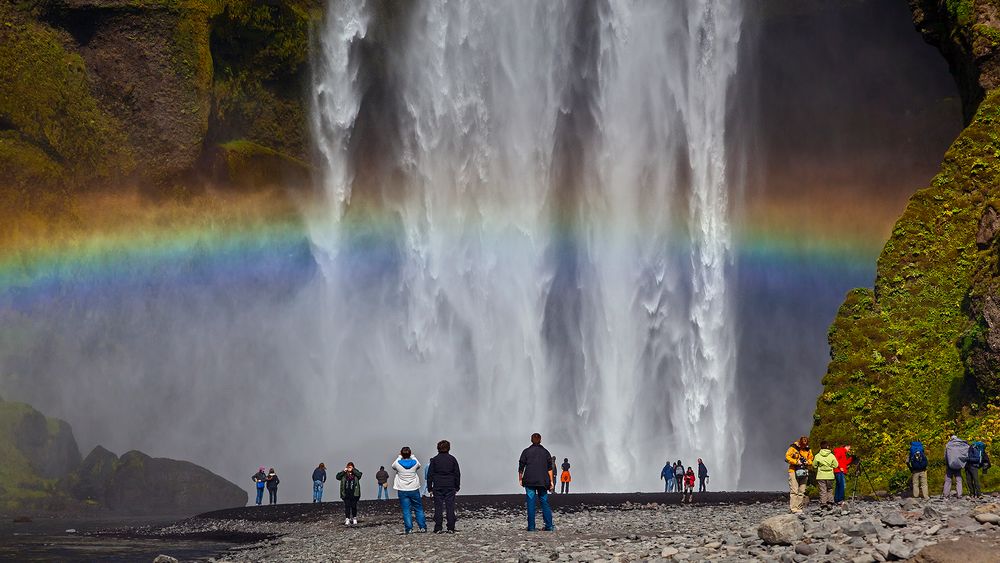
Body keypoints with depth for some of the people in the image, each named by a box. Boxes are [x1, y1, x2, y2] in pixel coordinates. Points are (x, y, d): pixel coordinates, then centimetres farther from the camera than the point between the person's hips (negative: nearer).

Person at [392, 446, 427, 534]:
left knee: (406, 510, 3)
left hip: (402, 491, -1)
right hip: (414, 490, 1)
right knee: (419, 509, 11)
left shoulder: (398, 463, -11)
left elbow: (393, 467, 14)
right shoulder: (415, 463, -7)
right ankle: (423, 527, 11)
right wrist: (412, 456, 25)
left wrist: (399, 456, 19)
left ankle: (408, 528, 0)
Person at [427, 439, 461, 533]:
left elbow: (430, 475, 1)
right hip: (450, 487, 1)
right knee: (450, 507, 3)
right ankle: (451, 528, 1)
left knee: (438, 508, 2)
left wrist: (430, 488, 6)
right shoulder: (452, 459, 3)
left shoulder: (434, 460, 0)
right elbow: (457, 474, 6)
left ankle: (437, 529, -1)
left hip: (438, 487, -1)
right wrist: (457, 487, 13)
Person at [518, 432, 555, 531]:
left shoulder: (526, 451, 3)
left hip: (529, 481, -1)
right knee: (544, 502, 6)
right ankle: (549, 525, 1)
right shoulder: (545, 452, 8)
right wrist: (551, 481, 6)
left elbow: (521, 467, 2)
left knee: (531, 503, 0)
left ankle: (531, 526, -3)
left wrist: (520, 479, 13)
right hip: (542, 481, 1)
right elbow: (550, 468, 4)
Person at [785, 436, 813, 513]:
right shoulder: (793, 448, -7)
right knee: (794, 490, -11)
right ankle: (793, 508, -16)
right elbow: (787, 457, -8)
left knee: (802, 491, 6)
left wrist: (808, 462, -5)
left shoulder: (808, 450, 7)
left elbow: (811, 459, 18)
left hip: (803, 472, 5)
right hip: (794, 471, -5)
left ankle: (799, 508, 10)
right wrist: (796, 462, -18)